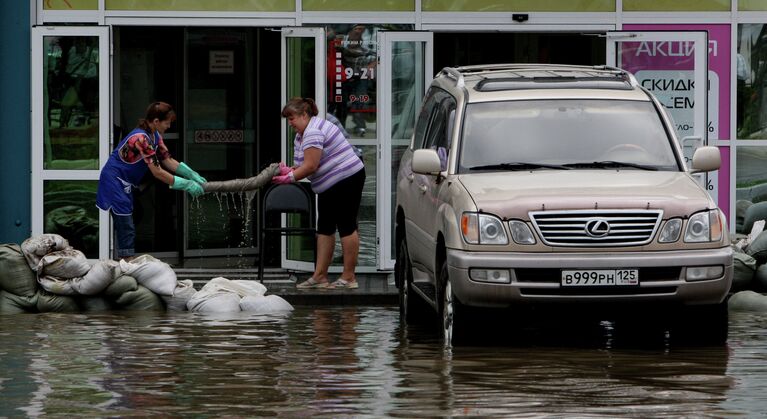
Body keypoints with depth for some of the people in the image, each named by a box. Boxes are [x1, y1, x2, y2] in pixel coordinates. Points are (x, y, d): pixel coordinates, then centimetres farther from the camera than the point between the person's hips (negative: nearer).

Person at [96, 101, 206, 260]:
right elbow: (157, 172, -27)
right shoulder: (141, 138, -27)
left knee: (126, 229, 11)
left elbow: (168, 161, 9)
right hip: (114, 181, -10)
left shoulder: (155, 136, 4)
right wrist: (186, 185, -24)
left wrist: (193, 175, -1)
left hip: (124, 184, 10)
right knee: (126, 230, -12)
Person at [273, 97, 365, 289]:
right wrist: (290, 170, -7)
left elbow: (310, 166, -25)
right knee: (324, 228, 8)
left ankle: (349, 278, -5)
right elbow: (305, 164, 11)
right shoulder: (301, 135, 14)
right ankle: (319, 276, 8)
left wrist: (290, 178, -18)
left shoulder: (313, 131, -20)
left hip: (347, 178, -11)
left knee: (346, 226, -7)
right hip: (330, 186, 11)